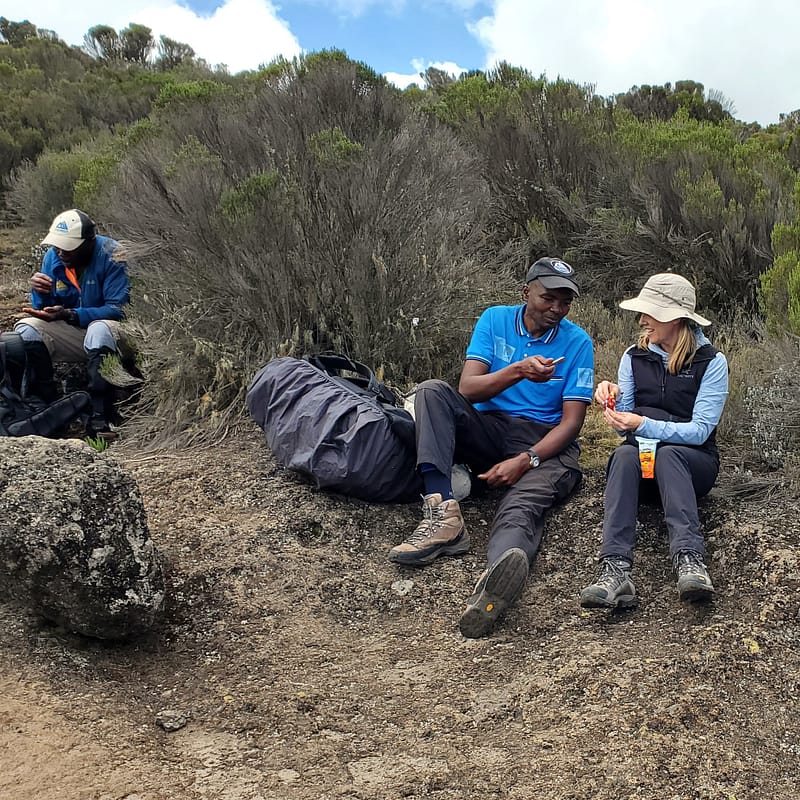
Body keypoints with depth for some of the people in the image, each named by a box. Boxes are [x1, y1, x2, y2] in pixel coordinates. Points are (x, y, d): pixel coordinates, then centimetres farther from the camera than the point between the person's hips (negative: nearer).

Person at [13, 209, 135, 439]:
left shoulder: (111, 255, -19)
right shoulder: (53, 257, -2)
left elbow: (118, 309, -24)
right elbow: (43, 311, 3)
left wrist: (68, 315, -33)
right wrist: (39, 291, -21)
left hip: (108, 329, -6)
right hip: (72, 334, 6)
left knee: (100, 329, -38)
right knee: (26, 329, -15)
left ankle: (100, 418, -38)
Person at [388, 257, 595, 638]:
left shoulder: (577, 342, 1)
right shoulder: (494, 320, 6)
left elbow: (571, 421, -5)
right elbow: (467, 389, -5)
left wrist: (525, 460, -20)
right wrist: (518, 371, -23)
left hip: (545, 443, -3)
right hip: (488, 431, 3)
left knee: (522, 503, -36)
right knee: (431, 391, -23)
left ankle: (495, 581, -71)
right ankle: (444, 512, -38)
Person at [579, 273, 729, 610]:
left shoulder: (711, 361, -2)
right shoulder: (634, 357, 8)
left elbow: (699, 430, -12)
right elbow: (625, 426, 7)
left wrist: (644, 424, -24)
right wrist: (613, 399, -15)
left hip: (694, 460, -2)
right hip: (640, 456, 2)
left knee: (667, 454, -37)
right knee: (623, 454, -34)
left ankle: (690, 559, -53)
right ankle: (615, 570, -54)